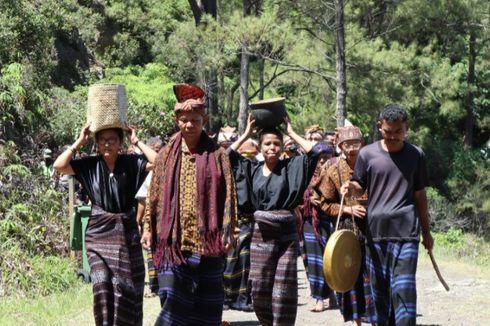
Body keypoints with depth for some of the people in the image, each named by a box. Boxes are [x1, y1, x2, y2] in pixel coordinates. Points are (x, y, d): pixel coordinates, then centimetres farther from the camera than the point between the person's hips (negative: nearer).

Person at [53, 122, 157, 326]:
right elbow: (59, 166, -10)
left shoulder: (131, 163, -1)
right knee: (102, 285, -10)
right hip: (98, 233, 0)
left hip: (126, 233, 0)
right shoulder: (89, 165, 1)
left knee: (127, 287, 4)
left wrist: (136, 142, -10)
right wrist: (79, 142, -8)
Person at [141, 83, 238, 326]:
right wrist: (149, 228, 3)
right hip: (172, 238, 1)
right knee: (173, 295, -5)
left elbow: (229, 195, 0)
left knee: (205, 299, 5)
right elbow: (154, 194, 9)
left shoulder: (217, 155, 3)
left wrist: (228, 230, -7)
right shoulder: (167, 155, 8)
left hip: (206, 238, 0)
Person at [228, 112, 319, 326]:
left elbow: (313, 153, -9)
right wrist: (246, 134, 5)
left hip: (286, 234, -2)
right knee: (259, 288, 5)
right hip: (261, 234, 2)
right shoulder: (252, 169, 7)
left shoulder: (290, 167, 1)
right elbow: (227, 156, 5)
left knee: (284, 290, -2)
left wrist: (291, 133, -2)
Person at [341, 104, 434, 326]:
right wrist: (350, 188, -13)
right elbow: (360, 187, 12)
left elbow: (420, 195, 12)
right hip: (375, 230, 2)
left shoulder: (416, 155, 6)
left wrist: (426, 232, 15)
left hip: (406, 232, -1)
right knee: (379, 288, 7)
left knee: (403, 290, -8)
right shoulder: (368, 154, 4)